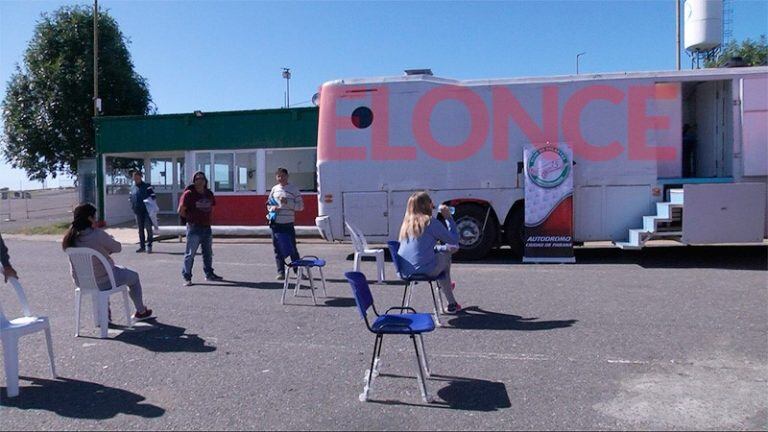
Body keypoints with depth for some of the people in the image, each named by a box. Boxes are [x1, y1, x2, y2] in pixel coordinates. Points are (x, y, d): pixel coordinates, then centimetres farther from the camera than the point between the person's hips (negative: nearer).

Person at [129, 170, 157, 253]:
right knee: (140, 229, 10)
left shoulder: (147, 186, -2)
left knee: (148, 228, -4)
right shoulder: (132, 187, 12)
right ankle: (142, 246, 17)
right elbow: (130, 198, 20)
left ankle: (149, 245, 2)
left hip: (147, 211, -5)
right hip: (138, 212, 5)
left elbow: (153, 196, -5)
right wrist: (133, 207, 7)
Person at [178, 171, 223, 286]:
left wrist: (207, 219, 10)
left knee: (208, 253, 15)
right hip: (194, 228, -6)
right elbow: (181, 211, -10)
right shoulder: (188, 194, -9)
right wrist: (190, 219, -2)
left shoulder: (209, 194, 9)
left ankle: (209, 274, 28)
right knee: (190, 253, -3)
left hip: (206, 227, 6)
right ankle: (186, 277, 3)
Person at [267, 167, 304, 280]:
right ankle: (281, 272, 13)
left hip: (288, 224, -4)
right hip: (275, 223, 4)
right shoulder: (274, 189, 11)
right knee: (278, 250, 6)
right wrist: (272, 208, -3)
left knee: (292, 249, 0)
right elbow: (268, 203, 19)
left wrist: (287, 202, -17)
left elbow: (300, 206, -5)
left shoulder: (294, 189, -2)